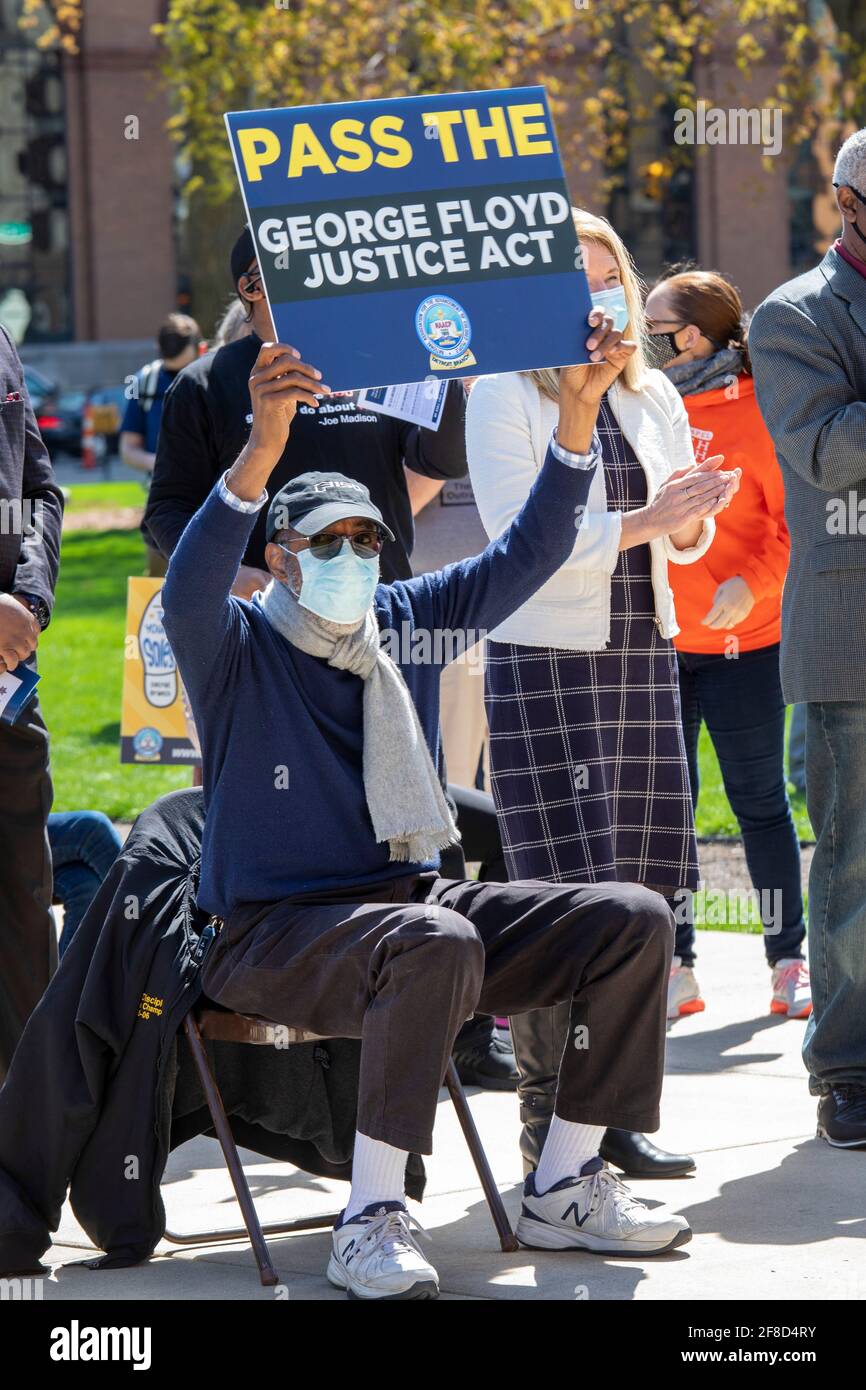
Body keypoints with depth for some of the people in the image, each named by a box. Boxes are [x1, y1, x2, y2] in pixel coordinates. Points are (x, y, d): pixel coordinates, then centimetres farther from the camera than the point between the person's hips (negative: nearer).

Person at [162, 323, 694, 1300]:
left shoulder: (406, 622, 12)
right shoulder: (238, 649, -5)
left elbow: (529, 550, 8)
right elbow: (189, 590, -28)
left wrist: (578, 403, -6)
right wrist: (265, 448, -44)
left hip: (410, 897, 7)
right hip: (274, 931, -7)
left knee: (632, 921, -7)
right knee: (436, 944, -39)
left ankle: (563, 1190, -1)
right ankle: (369, 1223, -34)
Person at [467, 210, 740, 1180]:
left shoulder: (653, 399, 13)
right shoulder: (502, 399, -5)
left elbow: (688, 541, 19)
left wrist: (694, 518, -5)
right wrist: (640, 523, -22)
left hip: (643, 658, 6)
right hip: (544, 661, -6)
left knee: (639, 889, 4)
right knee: (562, 892, -9)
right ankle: (551, 1120, -3)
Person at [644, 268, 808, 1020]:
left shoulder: (757, 411, -5)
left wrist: (754, 585, -20)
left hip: (742, 644, -4)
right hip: (652, 640, 5)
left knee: (759, 801, 2)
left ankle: (789, 964, 10)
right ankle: (674, 967, 11)